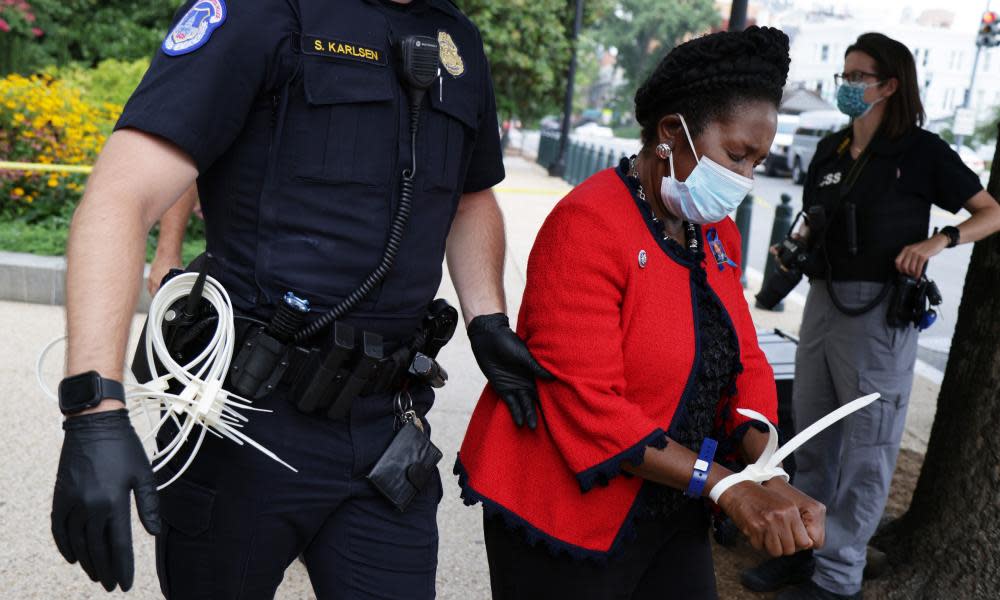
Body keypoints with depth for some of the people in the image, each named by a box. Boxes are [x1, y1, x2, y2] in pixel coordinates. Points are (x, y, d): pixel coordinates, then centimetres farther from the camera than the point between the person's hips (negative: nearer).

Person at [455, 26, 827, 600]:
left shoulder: (719, 234, 6)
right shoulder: (589, 225, -20)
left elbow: (743, 364, 4)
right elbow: (587, 406, -25)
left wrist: (769, 474, -12)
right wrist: (726, 486, -23)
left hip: (671, 510, 7)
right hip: (568, 516, -7)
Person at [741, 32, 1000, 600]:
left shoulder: (921, 151, -5)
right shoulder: (830, 150, 11)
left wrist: (939, 240, -18)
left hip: (880, 310, -6)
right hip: (824, 300, 6)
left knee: (866, 446, 3)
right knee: (814, 435, 14)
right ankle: (803, 547, 28)